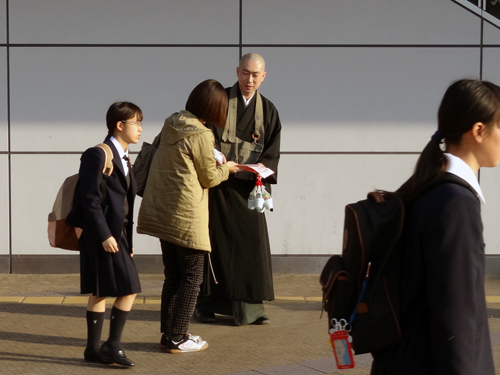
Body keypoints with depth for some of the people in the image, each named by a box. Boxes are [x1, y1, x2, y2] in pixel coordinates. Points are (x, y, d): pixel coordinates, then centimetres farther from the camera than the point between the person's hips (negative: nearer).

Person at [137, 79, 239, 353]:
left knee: (173, 276, 17)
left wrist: (215, 165, 22)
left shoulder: (170, 125, 7)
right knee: (192, 277, 3)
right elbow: (209, 178, -7)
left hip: (161, 212, 8)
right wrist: (227, 168, 13)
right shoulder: (201, 135, -16)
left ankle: (169, 333, 23)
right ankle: (177, 339, 4)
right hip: (186, 215, -8)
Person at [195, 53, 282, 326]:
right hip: (216, 183, -2)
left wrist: (262, 168, -14)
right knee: (213, 240, 2)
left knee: (252, 241, -3)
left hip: (247, 186, 2)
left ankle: (251, 307, 4)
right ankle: (206, 304, 11)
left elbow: (272, 153, 6)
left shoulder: (268, 111, 9)